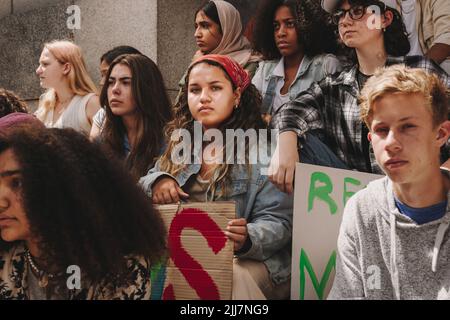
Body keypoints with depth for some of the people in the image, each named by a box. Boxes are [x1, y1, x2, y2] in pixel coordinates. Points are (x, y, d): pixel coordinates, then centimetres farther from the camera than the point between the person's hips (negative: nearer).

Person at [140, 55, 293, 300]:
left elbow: (278, 222, -8)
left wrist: (247, 239, -30)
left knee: (229, 277, -38)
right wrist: (157, 181, -5)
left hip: (249, 261, -5)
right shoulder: (179, 146, 16)